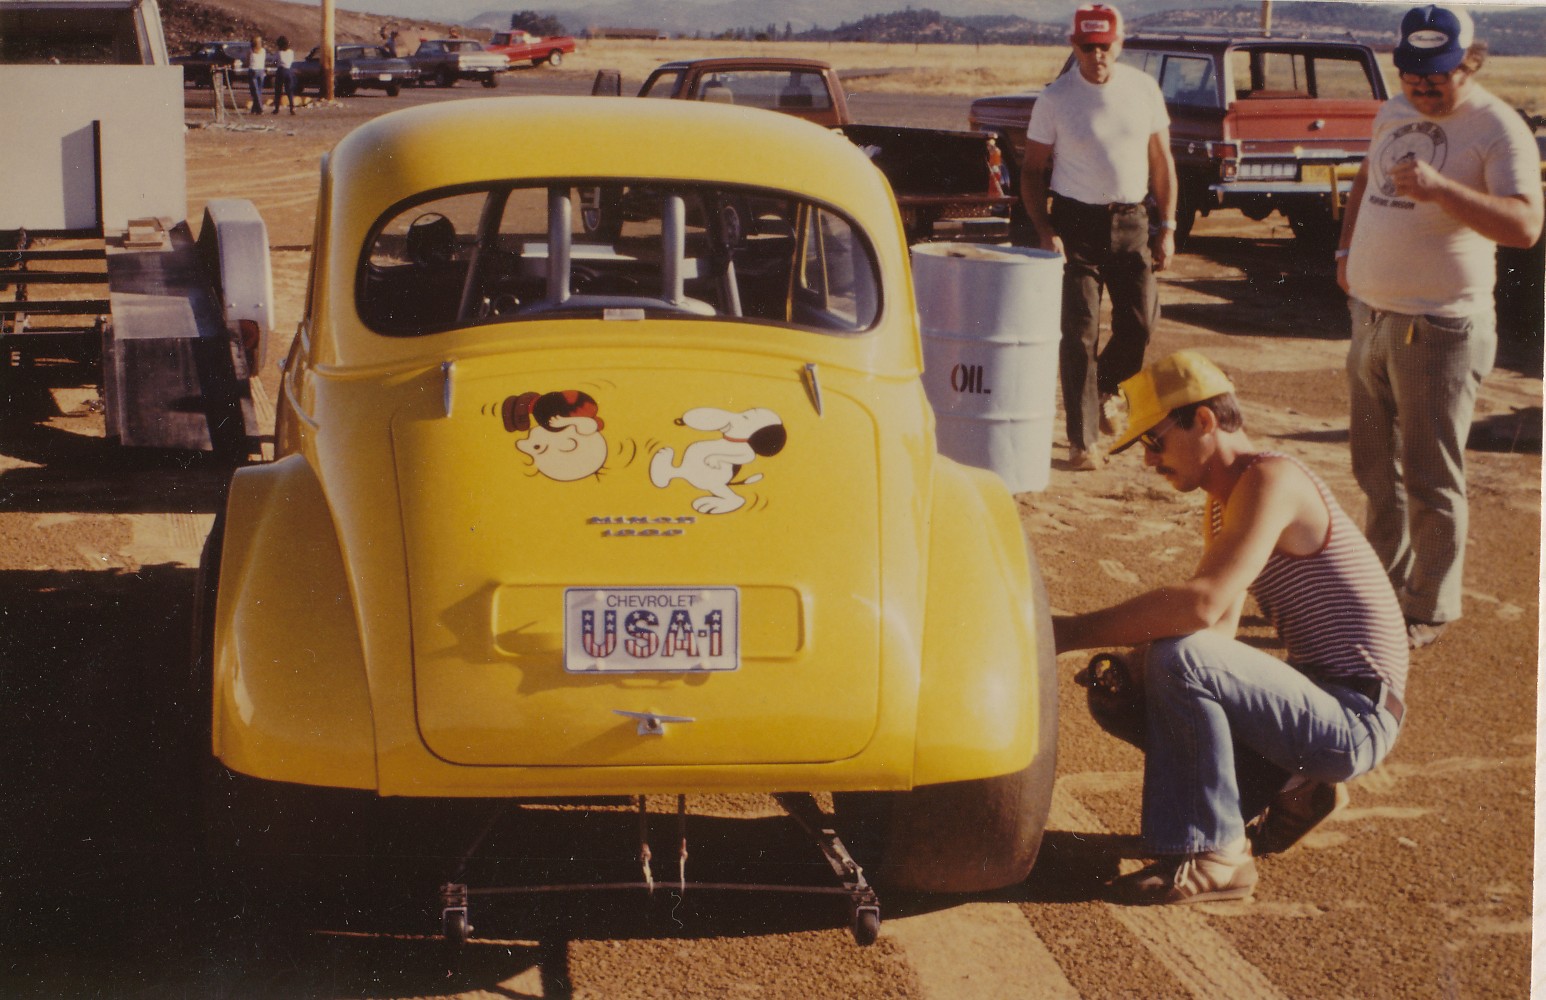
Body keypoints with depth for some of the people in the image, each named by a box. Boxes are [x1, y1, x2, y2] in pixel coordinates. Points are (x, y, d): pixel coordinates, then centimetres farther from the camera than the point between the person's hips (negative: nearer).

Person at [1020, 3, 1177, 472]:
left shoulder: (1144, 88, 3)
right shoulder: (1055, 98, -4)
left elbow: (1161, 161, 10)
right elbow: (1032, 170, 0)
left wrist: (1168, 226, 4)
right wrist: (1045, 230, -12)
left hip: (1131, 222, 3)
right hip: (1076, 223, -3)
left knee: (1140, 322, 3)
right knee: (1079, 332, -4)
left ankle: (1102, 391, 33)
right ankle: (1082, 440, 3)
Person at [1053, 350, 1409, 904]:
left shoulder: (1269, 479, -18)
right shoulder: (1222, 504, 13)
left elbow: (1202, 604, -31)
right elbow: (1218, 625, 11)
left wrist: (1074, 631, -25)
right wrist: (1128, 669, -7)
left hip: (1356, 718, -10)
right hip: (1319, 706, 10)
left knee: (1178, 660, -28)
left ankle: (1212, 855, -17)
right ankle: (1288, 787, 11)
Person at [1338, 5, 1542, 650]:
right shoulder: (1395, 112, 10)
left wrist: (1439, 188, -38)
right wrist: (1346, 251, 18)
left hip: (1440, 328, -7)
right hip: (1371, 317, 8)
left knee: (1431, 481, 0)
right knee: (1376, 470, 18)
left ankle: (1431, 611, 12)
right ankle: (1384, 581, 34)